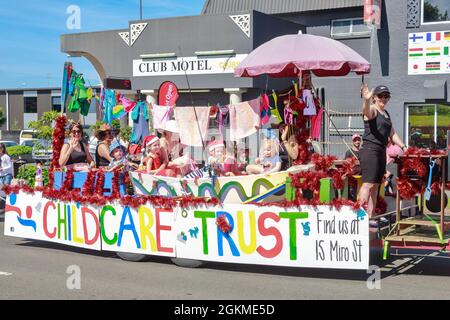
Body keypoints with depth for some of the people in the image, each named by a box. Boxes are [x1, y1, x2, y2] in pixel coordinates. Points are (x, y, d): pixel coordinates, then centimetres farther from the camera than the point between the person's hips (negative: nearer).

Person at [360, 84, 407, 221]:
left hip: (381, 152, 9)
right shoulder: (372, 110, -6)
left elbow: (392, 133, 28)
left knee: (376, 186, 8)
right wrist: (366, 100, -53)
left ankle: (370, 217, 12)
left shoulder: (386, 114, 21)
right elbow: (366, 111, -32)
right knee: (368, 184, -17)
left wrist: (403, 147, 19)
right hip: (370, 150, -9)